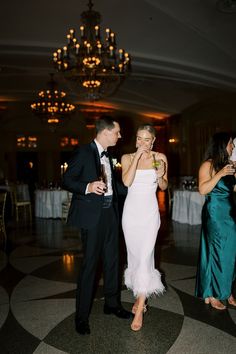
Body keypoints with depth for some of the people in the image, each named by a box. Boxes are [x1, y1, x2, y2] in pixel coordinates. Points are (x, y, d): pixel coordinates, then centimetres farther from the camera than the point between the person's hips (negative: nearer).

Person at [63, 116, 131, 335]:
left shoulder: (107, 155, 14)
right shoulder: (83, 152, -9)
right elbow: (67, 181, -12)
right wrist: (88, 187, -26)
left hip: (110, 212, 8)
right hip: (92, 214, -7)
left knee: (111, 260, 15)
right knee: (89, 264, -1)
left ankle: (112, 303, 32)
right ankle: (81, 316, 15)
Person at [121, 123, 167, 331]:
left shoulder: (160, 158, 2)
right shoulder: (127, 158, 1)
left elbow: (164, 187, 9)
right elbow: (127, 182, -16)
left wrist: (160, 176, -12)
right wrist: (137, 157, -16)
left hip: (150, 212, -1)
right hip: (131, 211, 2)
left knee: (145, 257, -7)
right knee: (134, 255, 11)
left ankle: (139, 310, 3)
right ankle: (140, 297, 31)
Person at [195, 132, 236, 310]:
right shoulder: (208, 165, -8)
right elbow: (203, 190, -17)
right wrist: (220, 174, -20)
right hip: (215, 214, -7)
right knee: (218, 253, 2)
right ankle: (211, 294, 19)